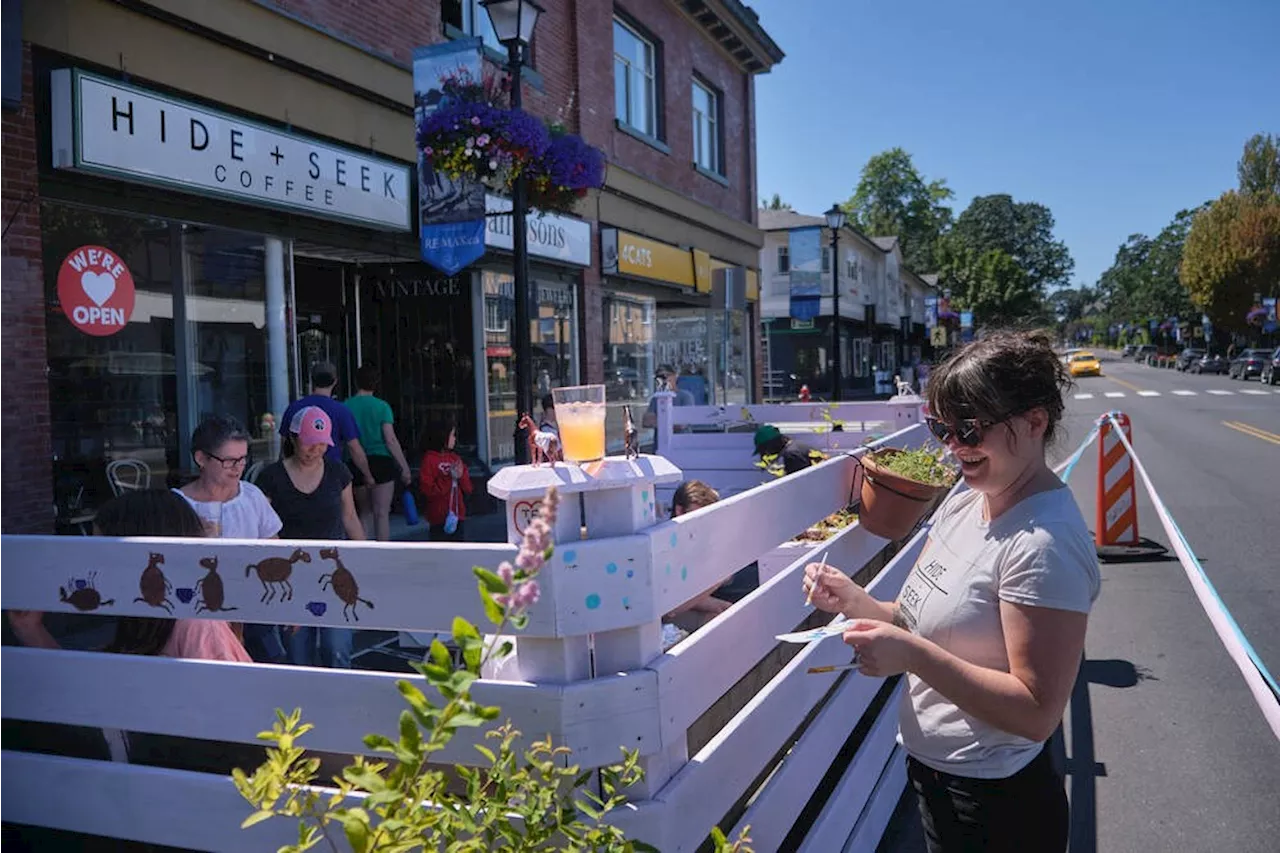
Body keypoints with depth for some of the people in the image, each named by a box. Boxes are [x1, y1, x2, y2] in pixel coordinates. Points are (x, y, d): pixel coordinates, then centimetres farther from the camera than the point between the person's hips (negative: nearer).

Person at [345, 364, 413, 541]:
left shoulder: (346, 406, 2)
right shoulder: (382, 406, -5)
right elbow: (390, 440, -10)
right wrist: (405, 467, -5)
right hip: (381, 461, -3)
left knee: (364, 512, 18)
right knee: (381, 513, 1)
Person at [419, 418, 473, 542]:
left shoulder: (455, 458, 9)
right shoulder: (429, 459, -9)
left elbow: (468, 488, 10)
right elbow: (427, 490, -16)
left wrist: (461, 476, -9)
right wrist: (448, 478, -19)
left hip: (458, 514, 6)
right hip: (440, 516, -6)